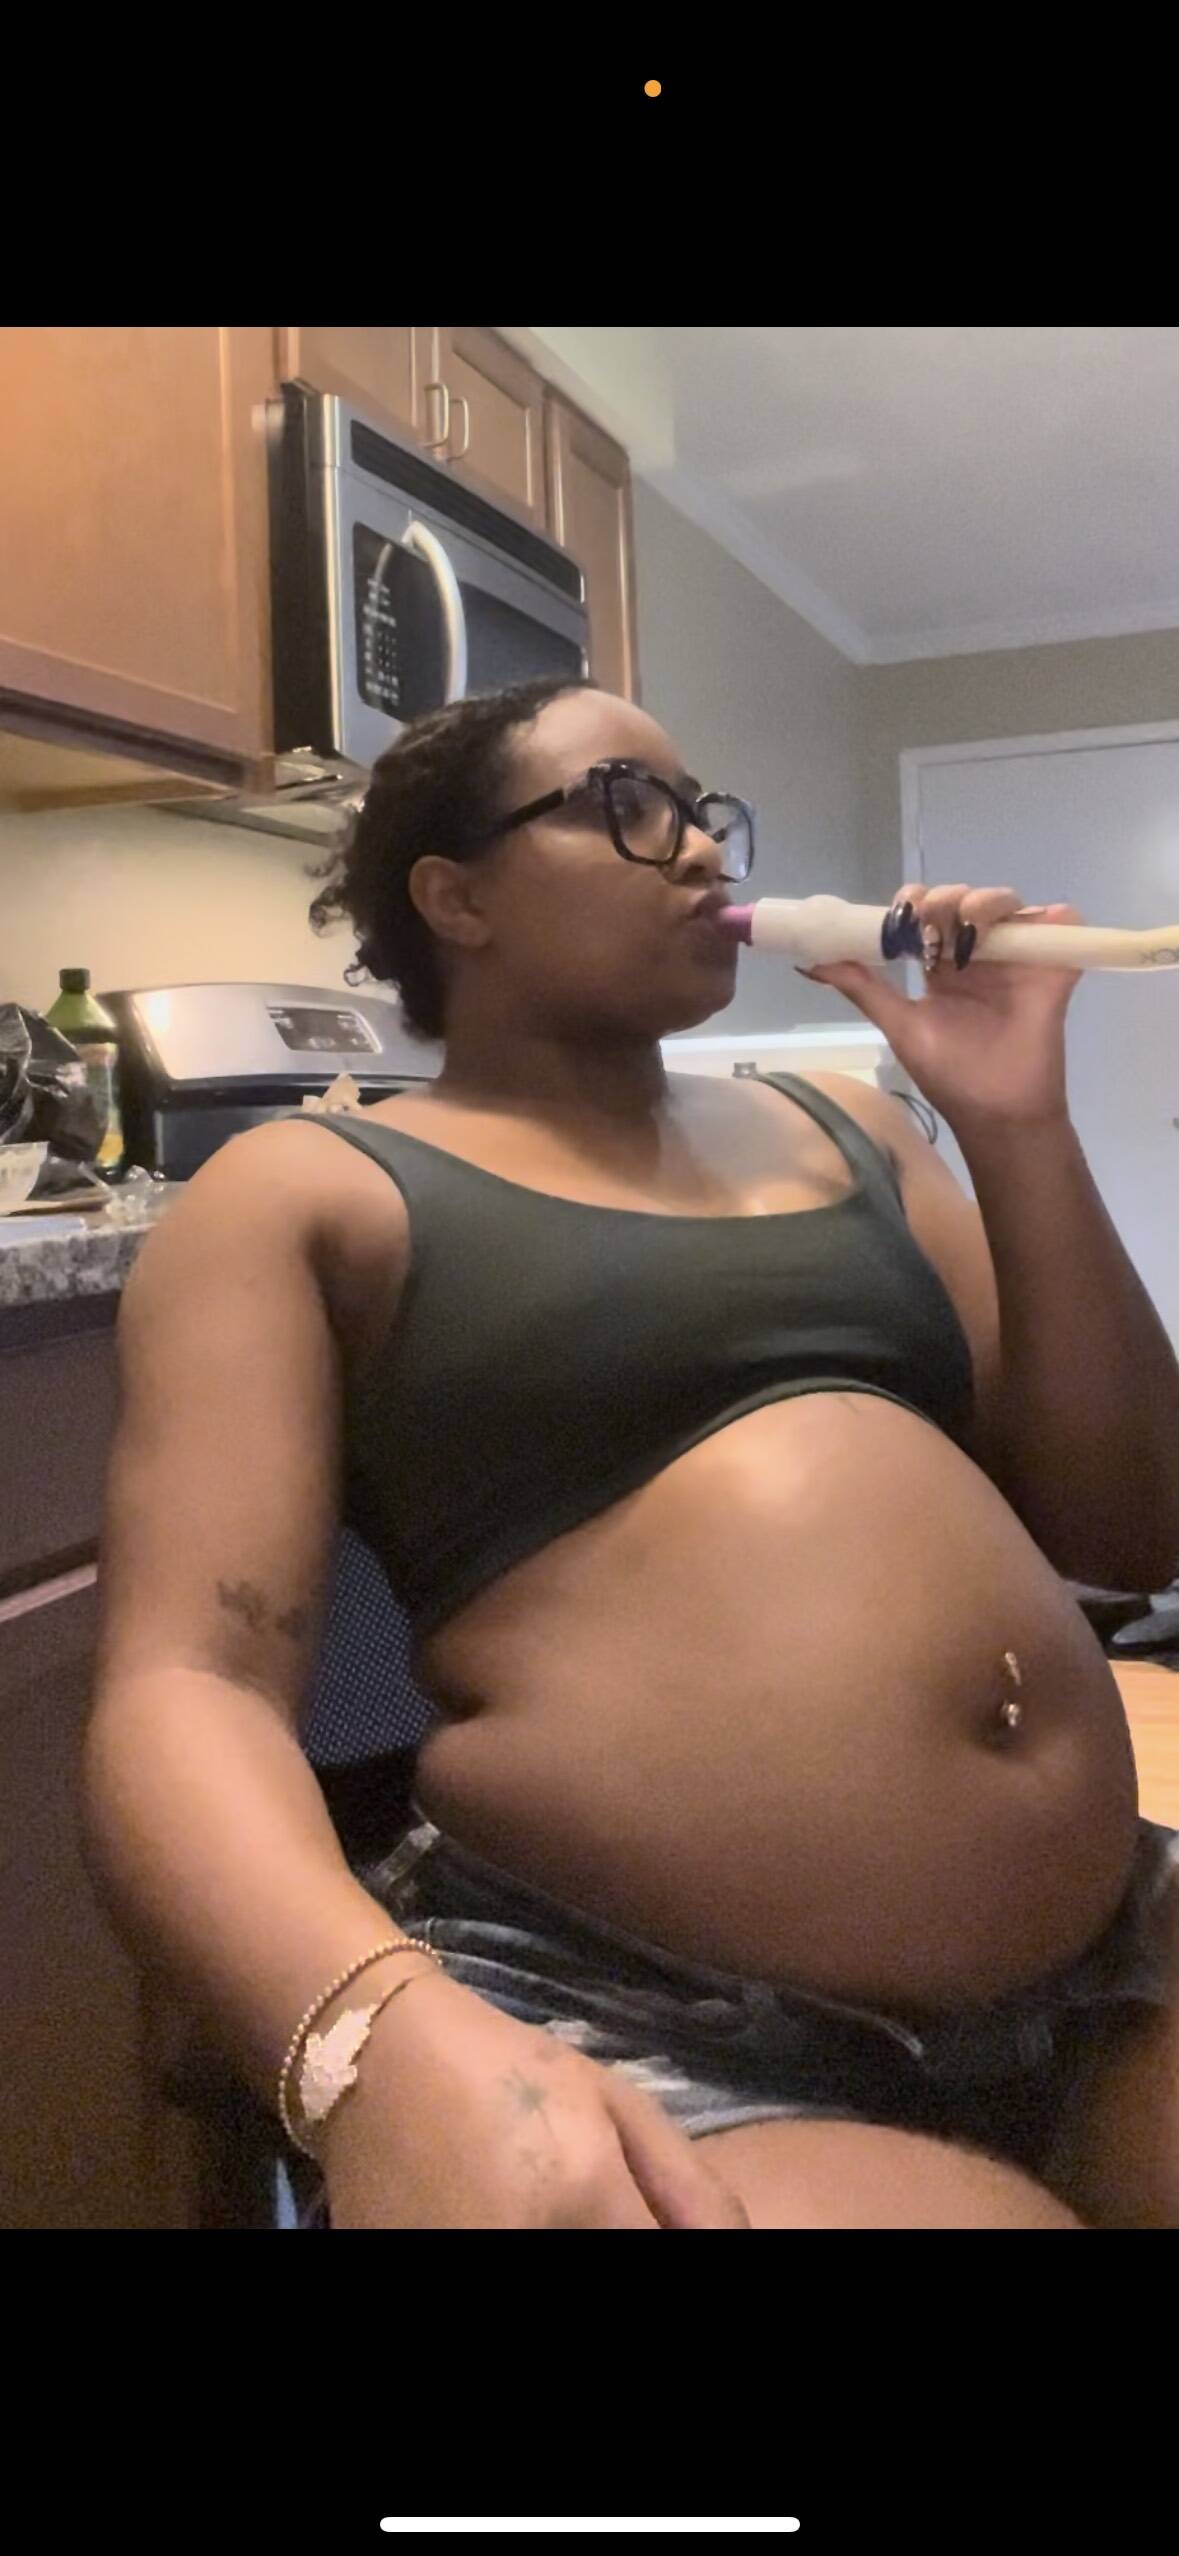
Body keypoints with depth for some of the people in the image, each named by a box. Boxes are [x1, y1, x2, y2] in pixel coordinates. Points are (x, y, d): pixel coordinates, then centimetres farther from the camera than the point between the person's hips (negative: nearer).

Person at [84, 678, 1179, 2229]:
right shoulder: (304, 1197, 1)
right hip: (625, 2024, -5)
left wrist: (1018, 1129, 3)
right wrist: (391, 2033, -29)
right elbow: (188, 1684, -10)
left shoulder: (843, 1133, 15)